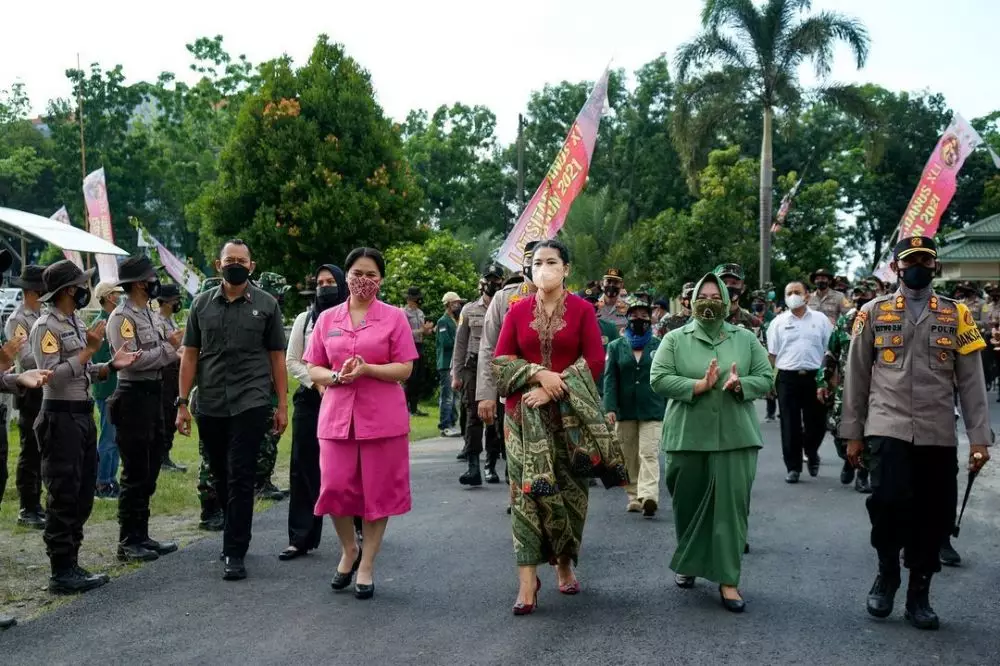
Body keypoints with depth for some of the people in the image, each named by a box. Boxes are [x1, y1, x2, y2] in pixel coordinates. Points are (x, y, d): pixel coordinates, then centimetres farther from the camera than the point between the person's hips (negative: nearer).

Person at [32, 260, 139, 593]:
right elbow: (52, 375, -22)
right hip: (61, 419, -9)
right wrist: (89, 348, -21)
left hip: (83, 416, 9)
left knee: (82, 497, 13)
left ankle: (71, 565, 21)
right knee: (64, 499, -4)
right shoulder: (46, 327, -13)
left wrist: (111, 365, 2)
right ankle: (61, 573, 3)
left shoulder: (77, 323, 15)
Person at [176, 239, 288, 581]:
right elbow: (190, 355, 8)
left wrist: (282, 405, 1)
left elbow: (277, 357, 4)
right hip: (210, 406, 3)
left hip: (250, 403, -3)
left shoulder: (266, 305, 3)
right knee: (221, 477, 13)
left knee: (240, 477, -7)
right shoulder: (202, 304, 8)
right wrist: (182, 403, 2)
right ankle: (236, 534, 32)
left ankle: (235, 553, -2)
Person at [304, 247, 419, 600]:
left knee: (378, 491, 3)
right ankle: (349, 550, 26)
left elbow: (404, 369, -3)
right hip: (337, 416, 2)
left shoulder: (394, 317, 1)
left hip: (382, 418, -2)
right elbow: (313, 370, 10)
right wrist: (337, 376, -11)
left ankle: (367, 565, 19)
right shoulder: (327, 319, 10)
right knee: (335, 487, -2)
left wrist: (367, 369, -19)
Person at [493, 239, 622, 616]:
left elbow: (595, 362, -5)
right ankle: (527, 580, -5)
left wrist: (556, 388, -14)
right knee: (529, 489, -5)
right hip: (525, 414, 1)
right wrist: (538, 373, -15)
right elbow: (501, 359, 2)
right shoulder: (518, 311, 5)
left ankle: (565, 564, 24)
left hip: (570, 414, 0)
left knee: (568, 489, 6)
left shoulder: (582, 309, 0)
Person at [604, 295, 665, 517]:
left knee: (649, 453, -12)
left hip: (652, 410, -2)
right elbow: (610, 378, 3)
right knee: (628, 456, 7)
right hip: (625, 410, 2)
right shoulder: (616, 346, 9)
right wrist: (610, 407, -8)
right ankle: (634, 497, 16)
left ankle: (648, 497, -22)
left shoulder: (659, 346, 8)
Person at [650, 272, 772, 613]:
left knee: (731, 505, -1)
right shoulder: (675, 339, 2)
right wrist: (700, 385, -18)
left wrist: (739, 384, -15)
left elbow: (766, 378, 5)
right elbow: (659, 379, -7)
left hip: (735, 436, 1)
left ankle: (727, 578, 5)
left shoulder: (745, 338, 7)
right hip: (688, 437, 0)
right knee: (689, 503, 10)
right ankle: (687, 562, 32)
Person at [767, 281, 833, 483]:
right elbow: (772, 354, 6)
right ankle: (793, 467, 11)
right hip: (787, 377, 0)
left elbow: (829, 351, 5)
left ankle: (811, 454, 35)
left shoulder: (820, 319, 6)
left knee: (816, 422, 6)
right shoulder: (778, 322, 7)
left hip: (814, 377, 0)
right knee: (790, 425, 2)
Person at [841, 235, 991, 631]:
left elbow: (972, 382, 5)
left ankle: (919, 595, 22)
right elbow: (856, 377, 7)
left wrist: (979, 438, -1)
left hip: (938, 435, 2)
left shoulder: (957, 315, 7)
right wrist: (852, 433, 5)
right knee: (888, 501, -18)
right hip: (887, 429, -2)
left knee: (935, 514, 4)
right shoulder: (874, 313, 5)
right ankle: (887, 574, 10)